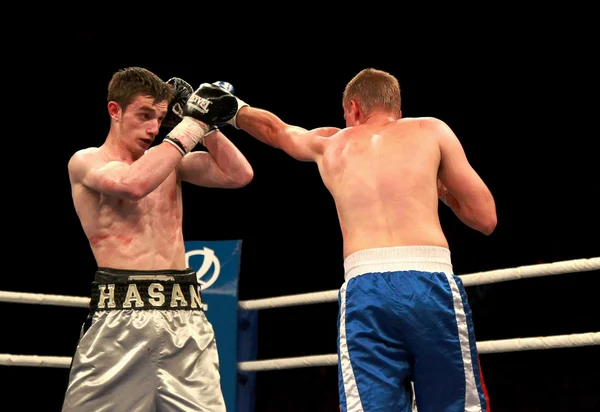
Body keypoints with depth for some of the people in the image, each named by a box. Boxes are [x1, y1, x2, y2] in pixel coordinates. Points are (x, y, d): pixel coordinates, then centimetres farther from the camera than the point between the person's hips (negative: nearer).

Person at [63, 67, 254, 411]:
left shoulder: (171, 160, 18)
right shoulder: (86, 161, 2)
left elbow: (239, 175, 13)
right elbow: (134, 184, -18)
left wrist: (206, 124, 4)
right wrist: (191, 125, -12)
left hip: (184, 315, 5)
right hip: (120, 314, -4)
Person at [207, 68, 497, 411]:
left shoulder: (328, 143, 26)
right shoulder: (431, 130, 17)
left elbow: (276, 129, 47)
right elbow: (486, 219, 16)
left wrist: (234, 112, 66)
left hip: (364, 291, 1)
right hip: (433, 285, -1)